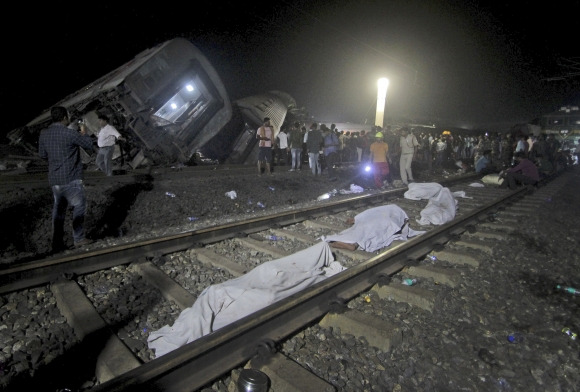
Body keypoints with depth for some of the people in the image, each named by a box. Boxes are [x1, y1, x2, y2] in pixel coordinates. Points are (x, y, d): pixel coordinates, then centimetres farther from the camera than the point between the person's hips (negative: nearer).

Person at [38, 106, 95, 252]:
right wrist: (84, 133, 14)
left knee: (58, 209, 13)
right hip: (71, 178, -6)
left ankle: (57, 244, 16)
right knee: (79, 206, 7)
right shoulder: (70, 133, -14)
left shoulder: (44, 133, 6)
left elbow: (42, 154, 15)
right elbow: (89, 145, -3)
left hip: (54, 179, 6)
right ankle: (78, 239, 10)